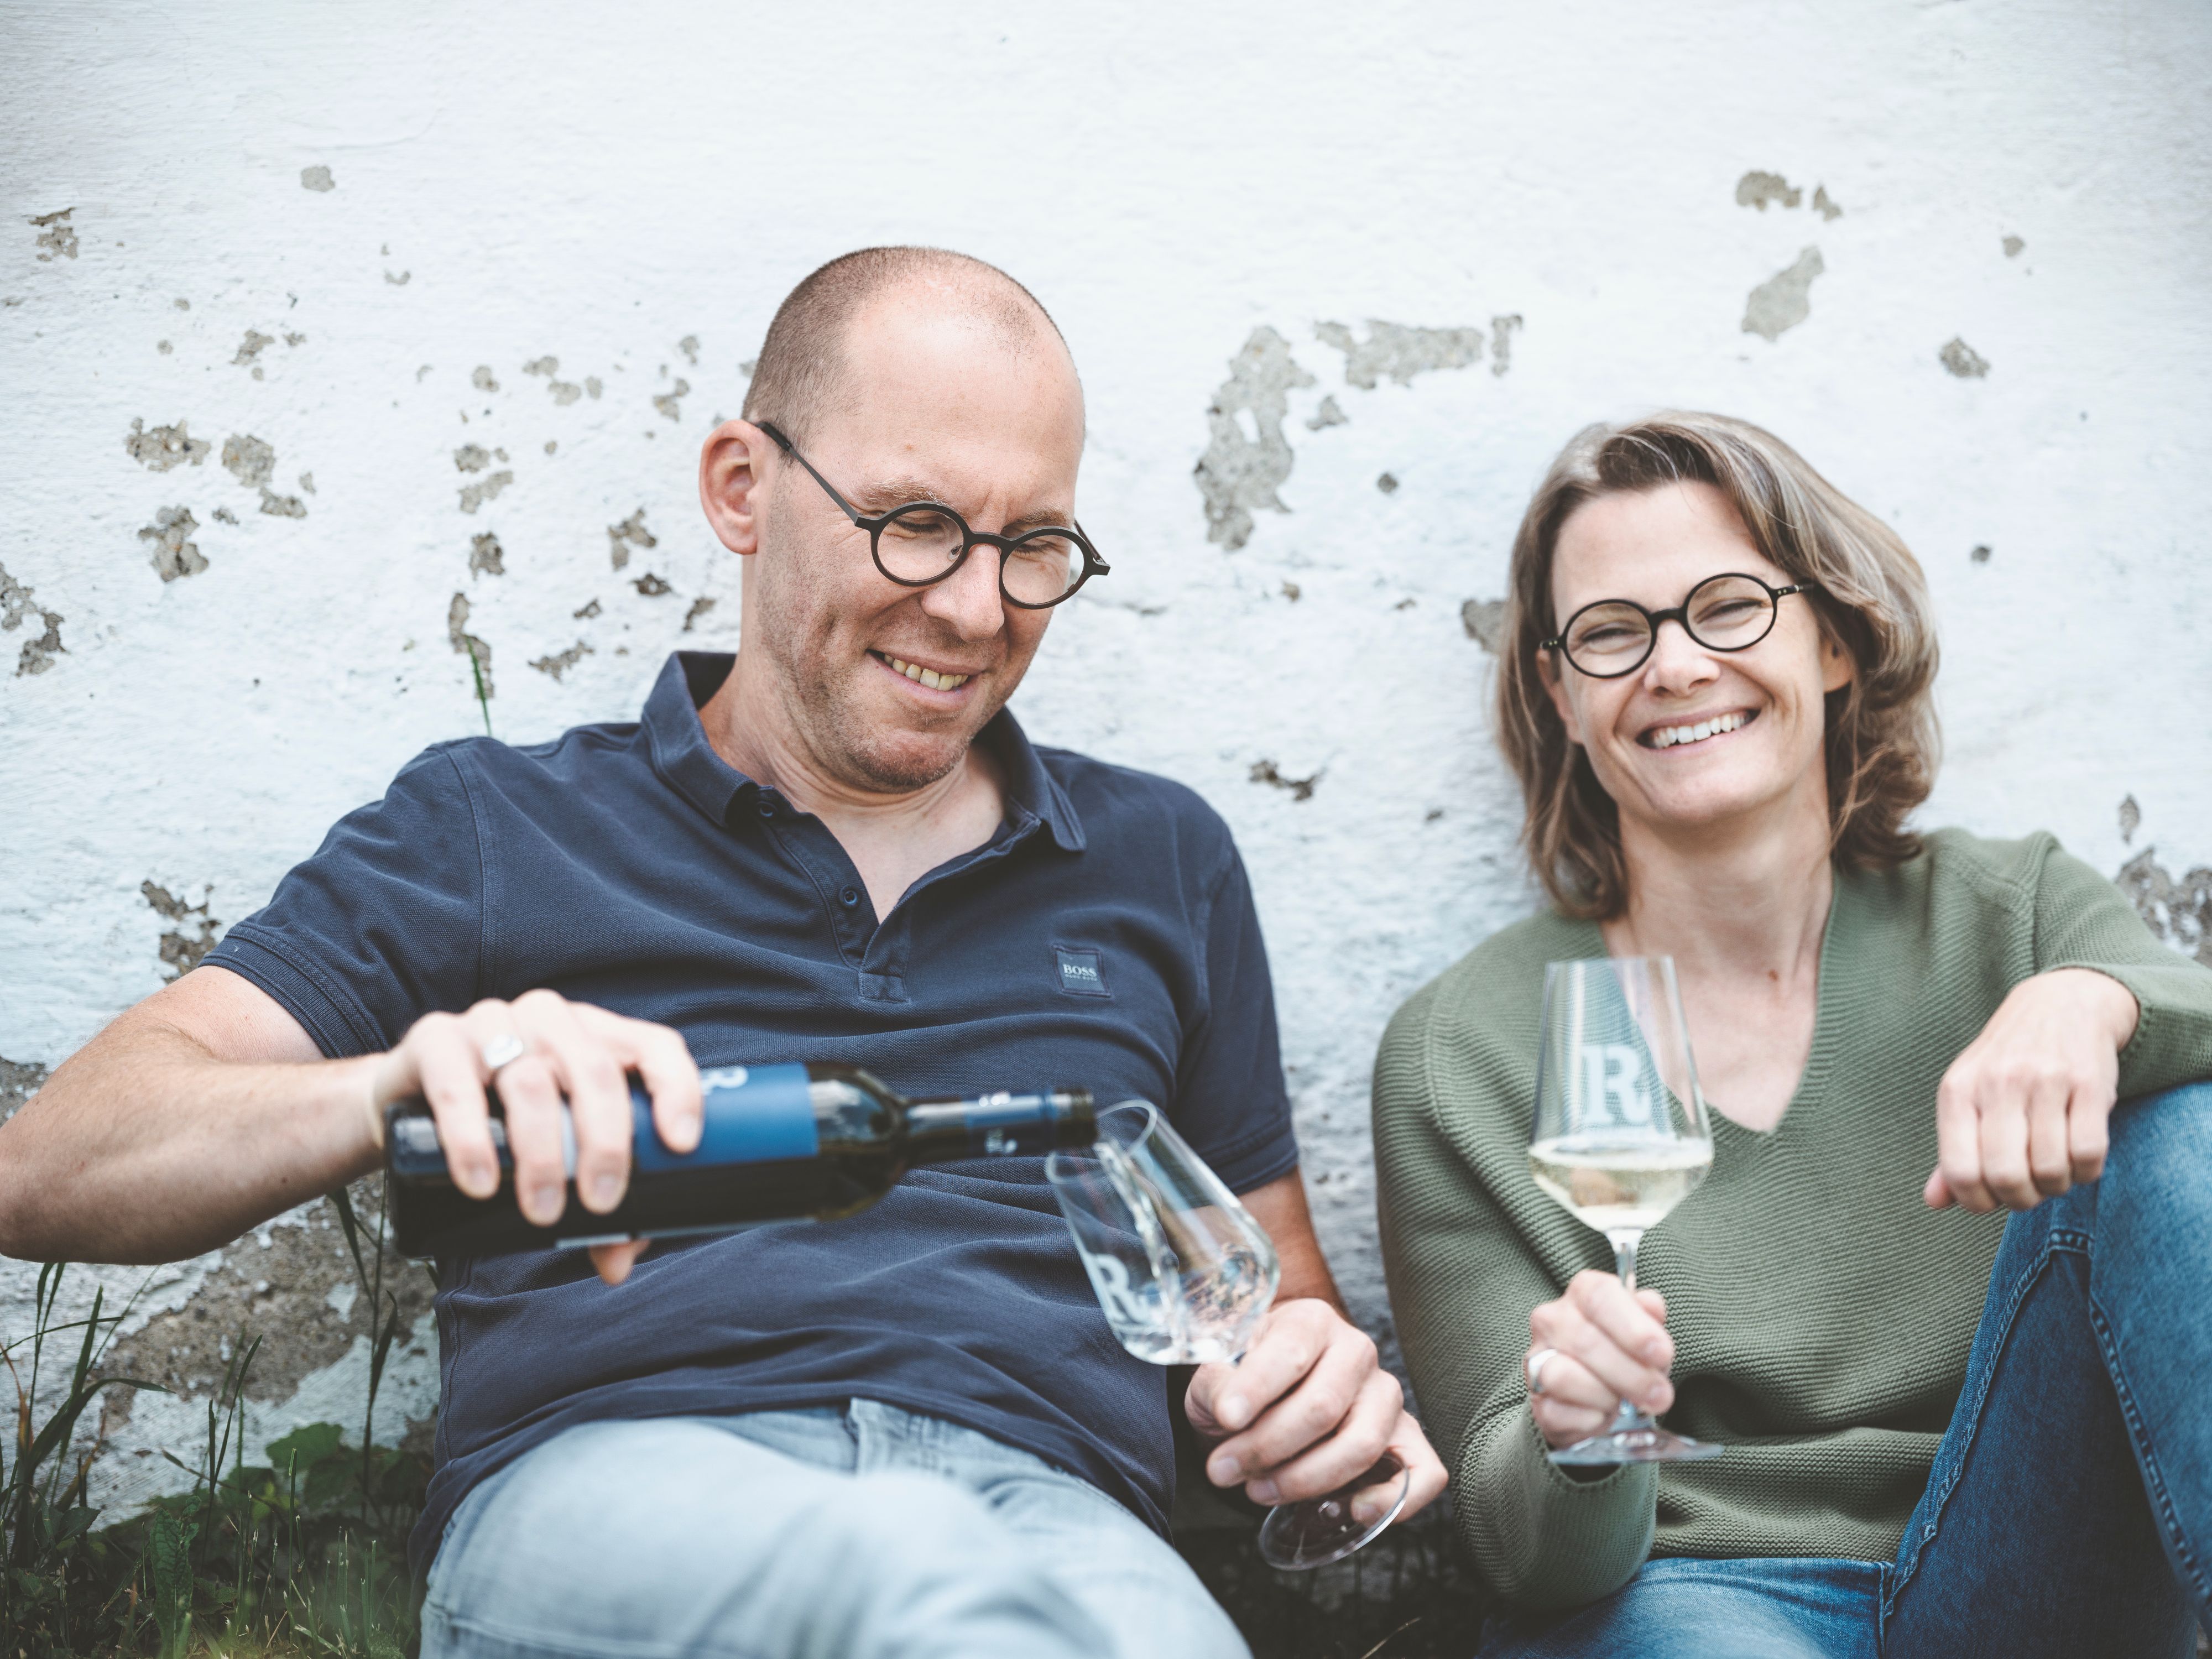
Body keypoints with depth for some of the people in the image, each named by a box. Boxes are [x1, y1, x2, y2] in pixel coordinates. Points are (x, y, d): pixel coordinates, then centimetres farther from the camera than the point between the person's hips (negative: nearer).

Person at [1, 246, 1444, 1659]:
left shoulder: (1162, 861, 22)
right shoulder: (489, 832, 13)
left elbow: (1270, 1288, 28)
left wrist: (1312, 1370, 2)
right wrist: (396, 1090, -19)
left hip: (1052, 1507, 3)